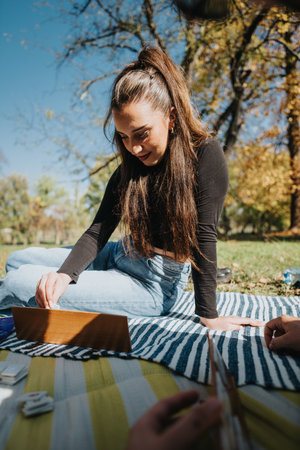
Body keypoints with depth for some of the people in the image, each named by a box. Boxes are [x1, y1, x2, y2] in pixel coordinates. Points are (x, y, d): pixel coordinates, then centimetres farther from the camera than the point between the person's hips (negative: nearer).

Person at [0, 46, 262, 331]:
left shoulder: (205, 155, -15)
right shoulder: (129, 170, 1)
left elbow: (204, 235, -19)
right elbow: (98, 231, -5)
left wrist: (208, 316, -18)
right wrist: (65, 273, -23)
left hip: (154, 285, -6)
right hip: (121, 257, 7)